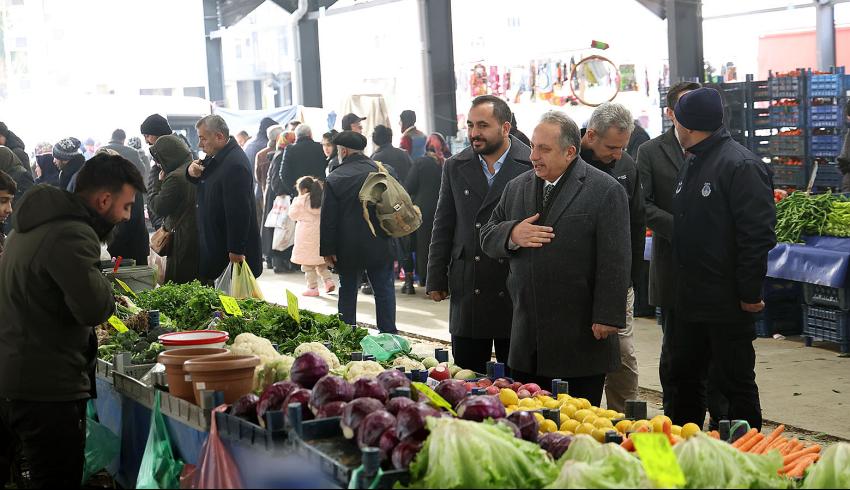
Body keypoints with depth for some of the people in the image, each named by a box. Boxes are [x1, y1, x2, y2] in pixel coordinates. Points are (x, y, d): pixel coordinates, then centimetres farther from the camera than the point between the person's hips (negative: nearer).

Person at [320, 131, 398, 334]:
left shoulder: (335, 178, -7)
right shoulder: (386, 172, -1)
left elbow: (328, 218, -7)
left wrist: (327, 249, -3)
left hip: (348, 248, -1)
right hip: (380, 246, 1)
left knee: (348, 292, 10)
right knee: (384, 290, 8)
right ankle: (389, 334, 8)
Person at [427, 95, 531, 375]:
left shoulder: (531, 166, -6)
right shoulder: (455, 167, 7)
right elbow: (442, 227, 10)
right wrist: (436, 280, 7)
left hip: (515, 291, -3)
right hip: (467, 290, 3)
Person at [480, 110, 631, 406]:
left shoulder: (605, 191, -7)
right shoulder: (517, 188, 12)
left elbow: (615, 261, -10)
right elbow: (487, 238, 15)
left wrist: (607, 317, -15)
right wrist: (512, 234, -8)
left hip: (581, 335, -5)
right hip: (527, 336, 5)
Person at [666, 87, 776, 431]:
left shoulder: (741, 166, -17)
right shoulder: (691, 163, 13)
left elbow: (758, 234, -20)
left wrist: (749, 293, -20)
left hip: (728, 303, -9)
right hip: (689, 299, 10)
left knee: (737, 384, 2)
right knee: (682, 377, 18)